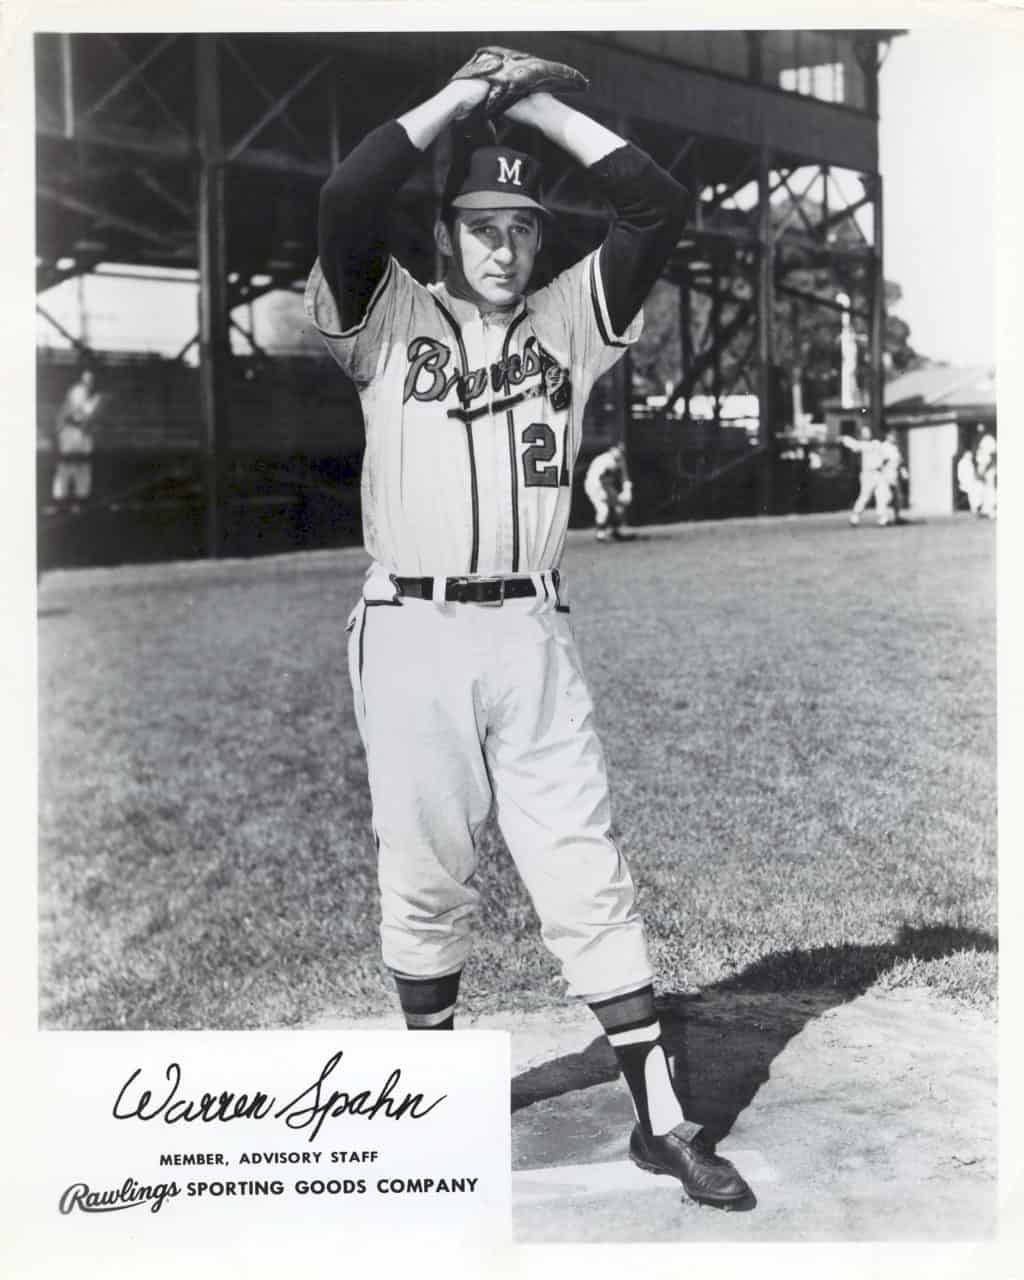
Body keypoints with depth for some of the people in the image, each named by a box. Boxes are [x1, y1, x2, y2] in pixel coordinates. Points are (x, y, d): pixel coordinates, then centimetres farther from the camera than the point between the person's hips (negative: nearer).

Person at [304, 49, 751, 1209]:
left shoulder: (570, 320, 11)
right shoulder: (388, 317, 5)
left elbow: (661, 207, 1)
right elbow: (343, 202, -12)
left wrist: (539, 106, 2)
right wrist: (459, 94, -4)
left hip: (532, 635, 1)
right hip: (411, 634, -1)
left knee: (587, 876, 3)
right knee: (423, 880, 9)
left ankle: (659, 1117, 10)